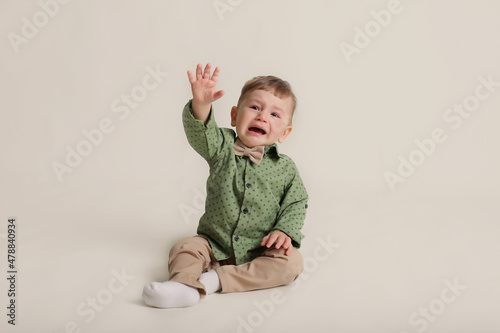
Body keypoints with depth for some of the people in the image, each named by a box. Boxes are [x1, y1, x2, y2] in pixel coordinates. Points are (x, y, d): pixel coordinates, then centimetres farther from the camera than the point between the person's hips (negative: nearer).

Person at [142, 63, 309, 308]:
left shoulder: (285, 168, -1)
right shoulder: (223, 148, -4)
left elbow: (296, 203, 4)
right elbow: (200, 133, -23)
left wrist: (285, 231, -15)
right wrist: (201, 104, -43)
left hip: (259, 251, 0)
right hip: (215, 244, 1)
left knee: (291, 262, -24)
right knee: (185, 248, -19)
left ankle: (217, 279, -29)